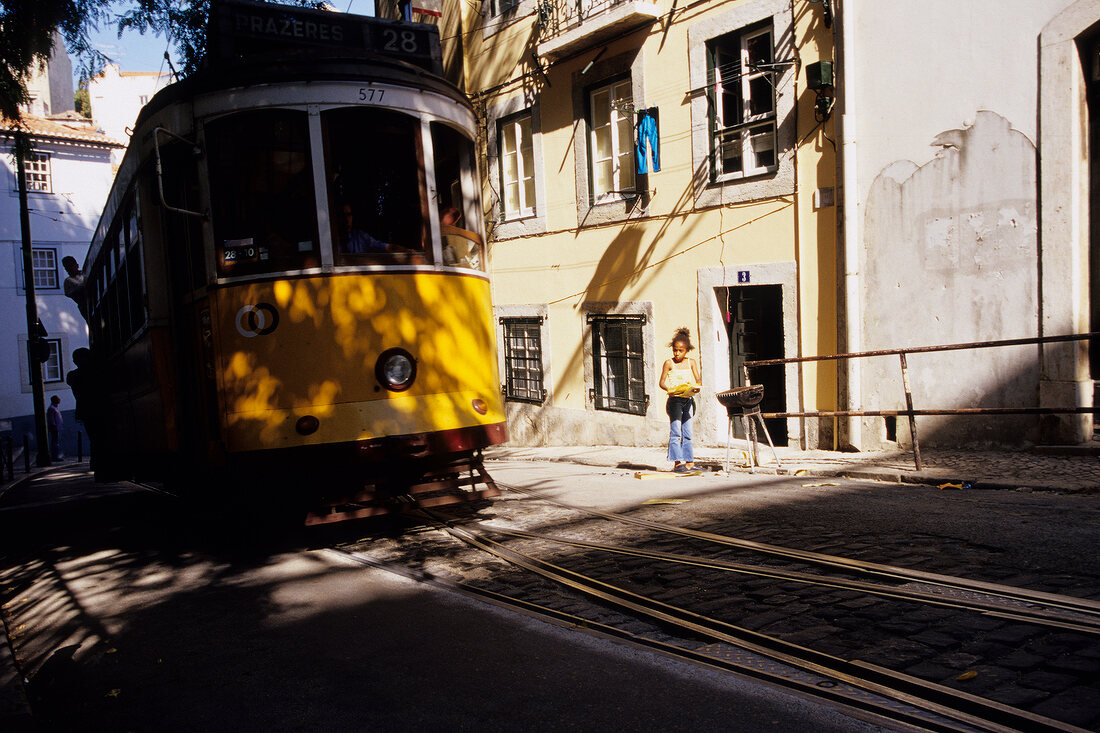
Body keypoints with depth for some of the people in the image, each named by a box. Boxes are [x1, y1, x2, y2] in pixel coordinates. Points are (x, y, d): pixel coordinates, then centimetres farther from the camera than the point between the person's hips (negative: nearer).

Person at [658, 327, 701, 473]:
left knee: (687, 433, 8)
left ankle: (689, 462, 13)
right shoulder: (669, 363, 0)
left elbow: (698, 381, 5)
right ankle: (677, 463, -7)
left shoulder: (691, 362, 9)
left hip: (688, 399, 4)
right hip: (675, 400, -4)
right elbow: (662, 382, -3)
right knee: (676, 432, -8)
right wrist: (670, 389, -23)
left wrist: (695, 388, -17)